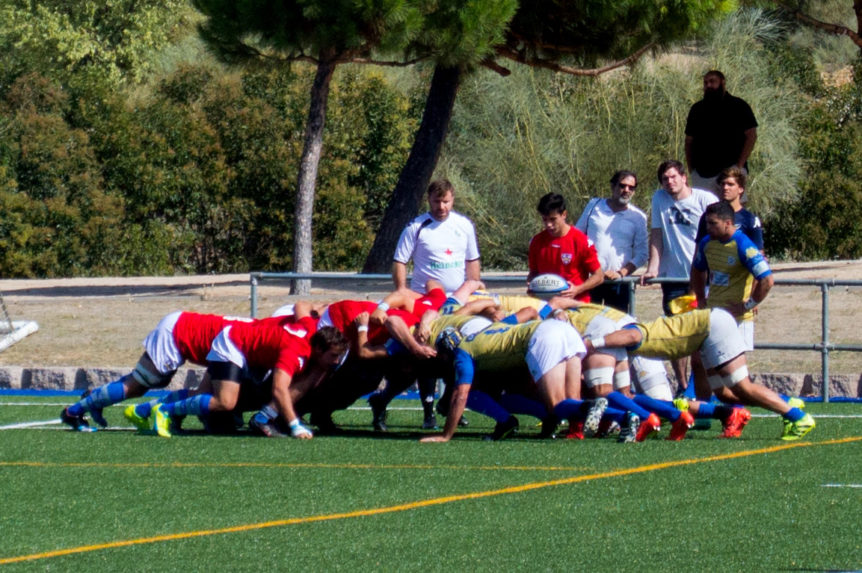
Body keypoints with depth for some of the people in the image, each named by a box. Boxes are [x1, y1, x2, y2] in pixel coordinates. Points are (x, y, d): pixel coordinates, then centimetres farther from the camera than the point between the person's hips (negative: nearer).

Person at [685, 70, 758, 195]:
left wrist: (739, 165, -9)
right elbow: (689, 141, 18)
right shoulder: (697, 109, 15)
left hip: (730, 169, -4)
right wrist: (691, 169, 7)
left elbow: (751, 136, -1)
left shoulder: (738, 106, 4)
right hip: (701, 174, 4)